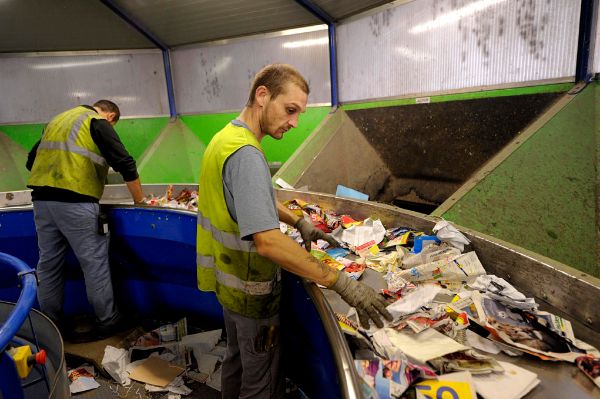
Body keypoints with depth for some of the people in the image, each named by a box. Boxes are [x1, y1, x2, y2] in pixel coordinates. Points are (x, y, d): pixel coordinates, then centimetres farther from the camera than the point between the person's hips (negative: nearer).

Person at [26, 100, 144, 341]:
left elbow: (32, 160, 25)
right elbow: (126, 164, -7)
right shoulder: (99, 123, 1)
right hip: (75, 202, -7)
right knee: (94, 262, 1)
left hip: (41, 200, 8)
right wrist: (139, 201, 2)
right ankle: (108, 321, 11)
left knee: (48, 263, 14)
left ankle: (51, 323, 25)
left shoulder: (58, 119, 24)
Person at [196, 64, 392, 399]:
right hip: (250, 291, -9)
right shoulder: (245, 154, -29)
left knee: (236, 357, 28)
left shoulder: (228, 137, 4)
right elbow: (268, 242, -38)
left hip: (228, 280, 9)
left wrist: (299, 222, 5)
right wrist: (341, 282, -35)